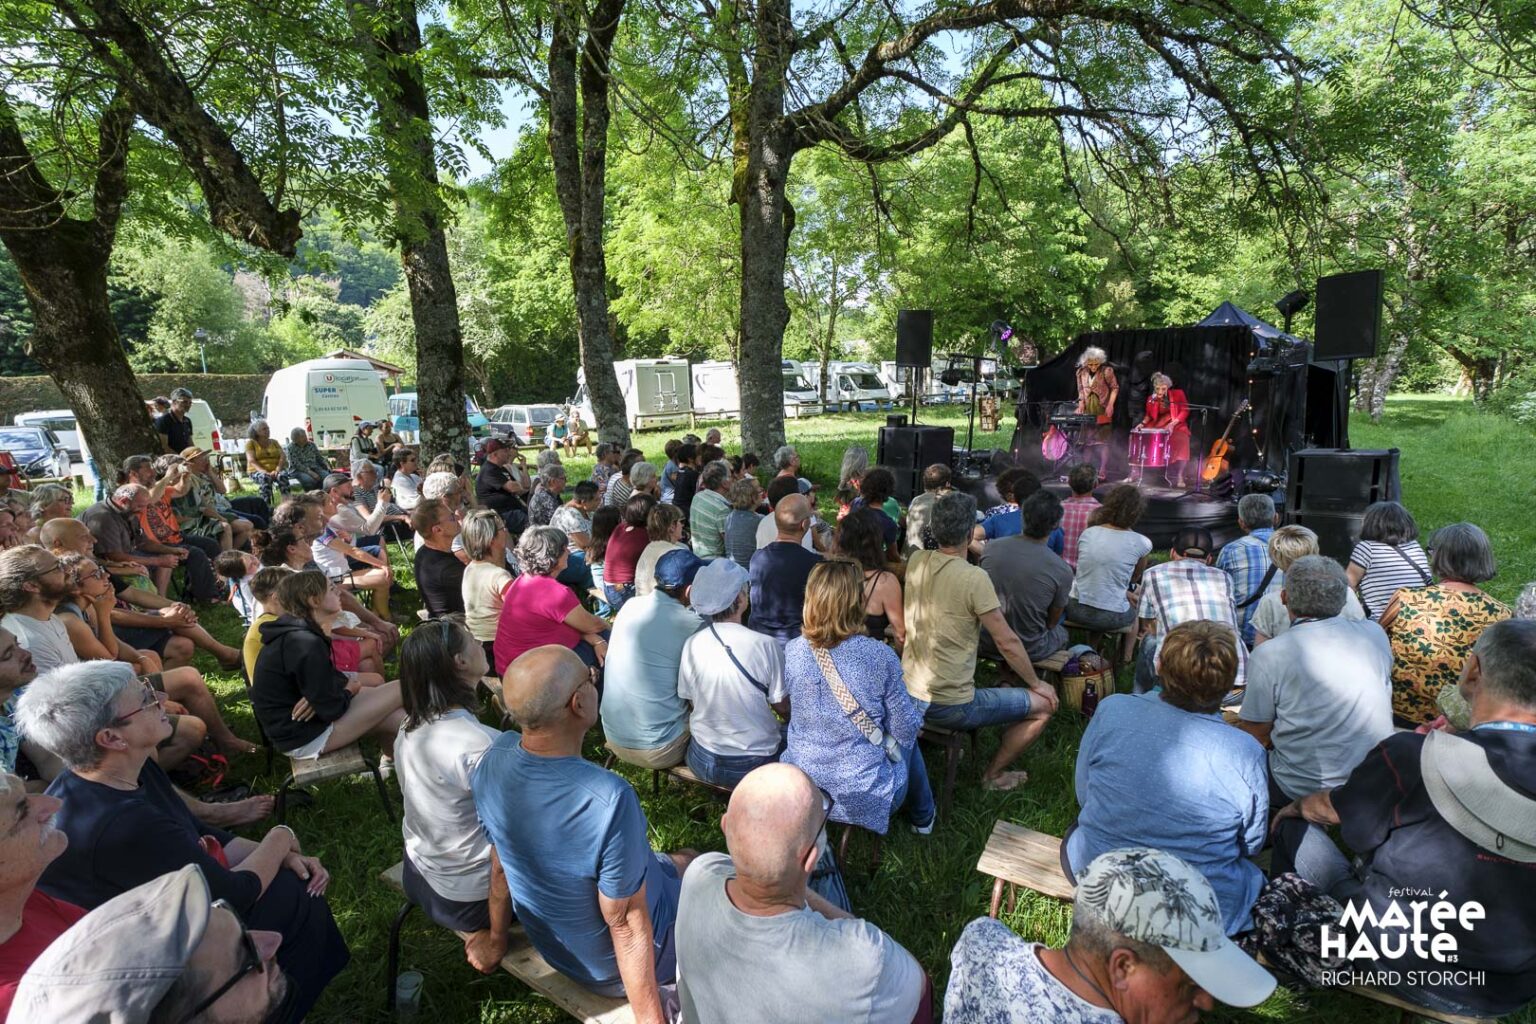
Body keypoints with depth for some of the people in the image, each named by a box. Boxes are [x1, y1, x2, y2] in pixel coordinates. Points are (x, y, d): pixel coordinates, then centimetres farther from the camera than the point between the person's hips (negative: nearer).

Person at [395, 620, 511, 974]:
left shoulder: (410, 729, -5)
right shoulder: (484, 747, -30)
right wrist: (496, 940, -15)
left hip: (417, 877, 7)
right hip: (464, 900, -7)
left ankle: (480, 934, 20)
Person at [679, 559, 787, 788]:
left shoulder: (691, 645, -10)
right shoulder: (764, 645, -19)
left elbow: (691, 702, 2)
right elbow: (783, 708, -9)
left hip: (702, 763, 4)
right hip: (754, 767, -4)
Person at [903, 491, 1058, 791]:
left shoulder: (916, 561, -3)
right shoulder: (974, 577, -22)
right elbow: (1007, 642, -14)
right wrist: (1036, 684, 2)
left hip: (908, 694, 8)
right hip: (950, 706, -8)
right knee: (1044, 705, 8)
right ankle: (994, 776, 22)